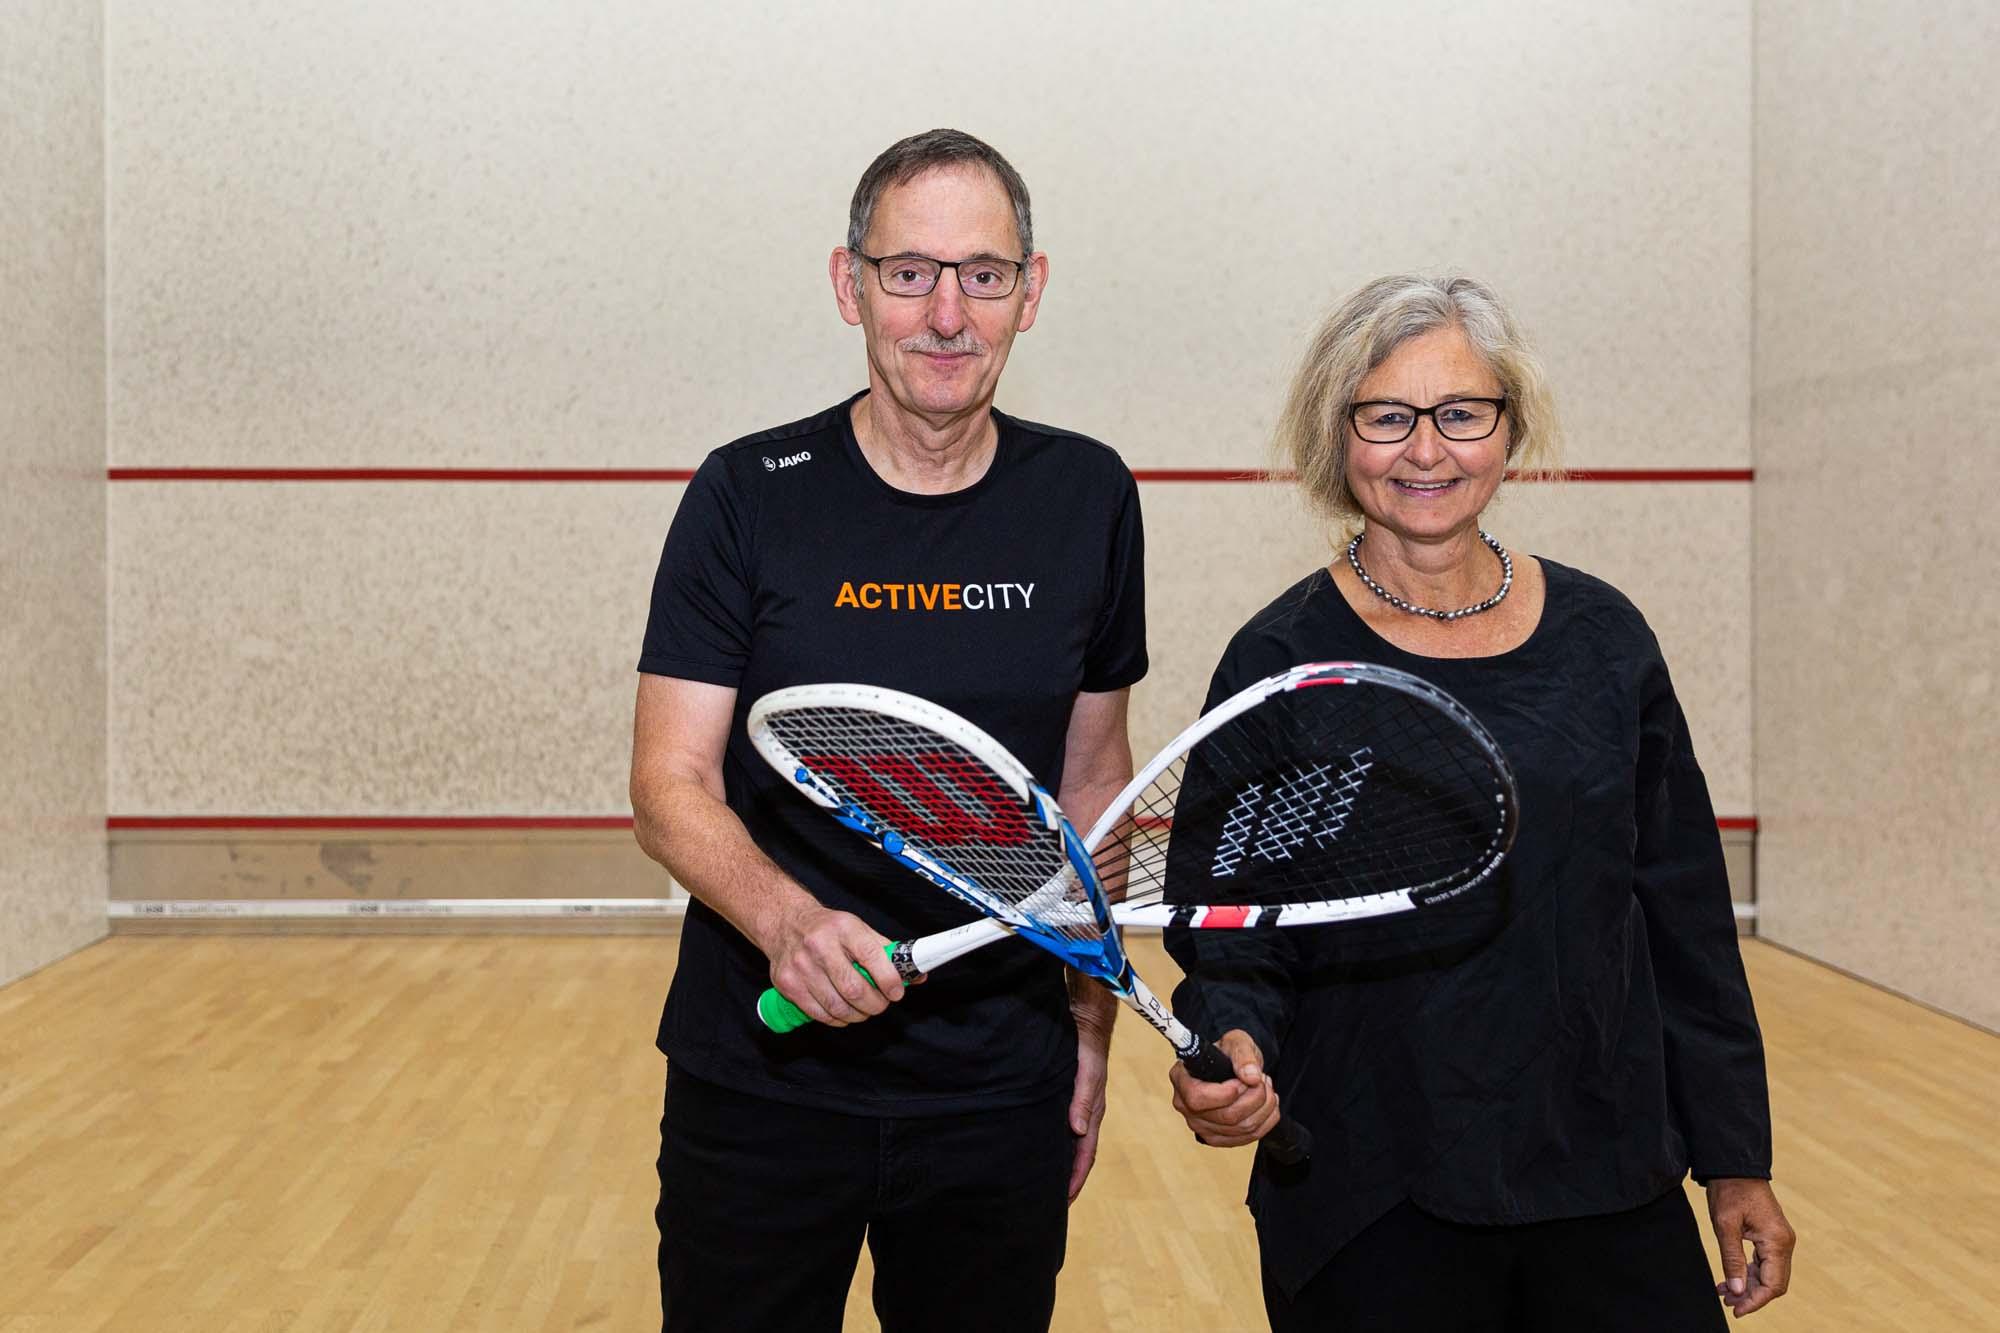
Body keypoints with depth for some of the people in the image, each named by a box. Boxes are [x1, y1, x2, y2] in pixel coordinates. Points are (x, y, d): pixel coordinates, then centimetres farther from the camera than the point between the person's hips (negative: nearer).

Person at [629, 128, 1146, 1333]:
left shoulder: (1088, 497, 1)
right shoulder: (748, 497, -7)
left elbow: (1093, 779, 10)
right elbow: (672, 787, -8)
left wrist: (1091, 1028, 10)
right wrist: (784, 918, -28)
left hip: (1003, 1095, 2)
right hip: (761, 1084, -2)